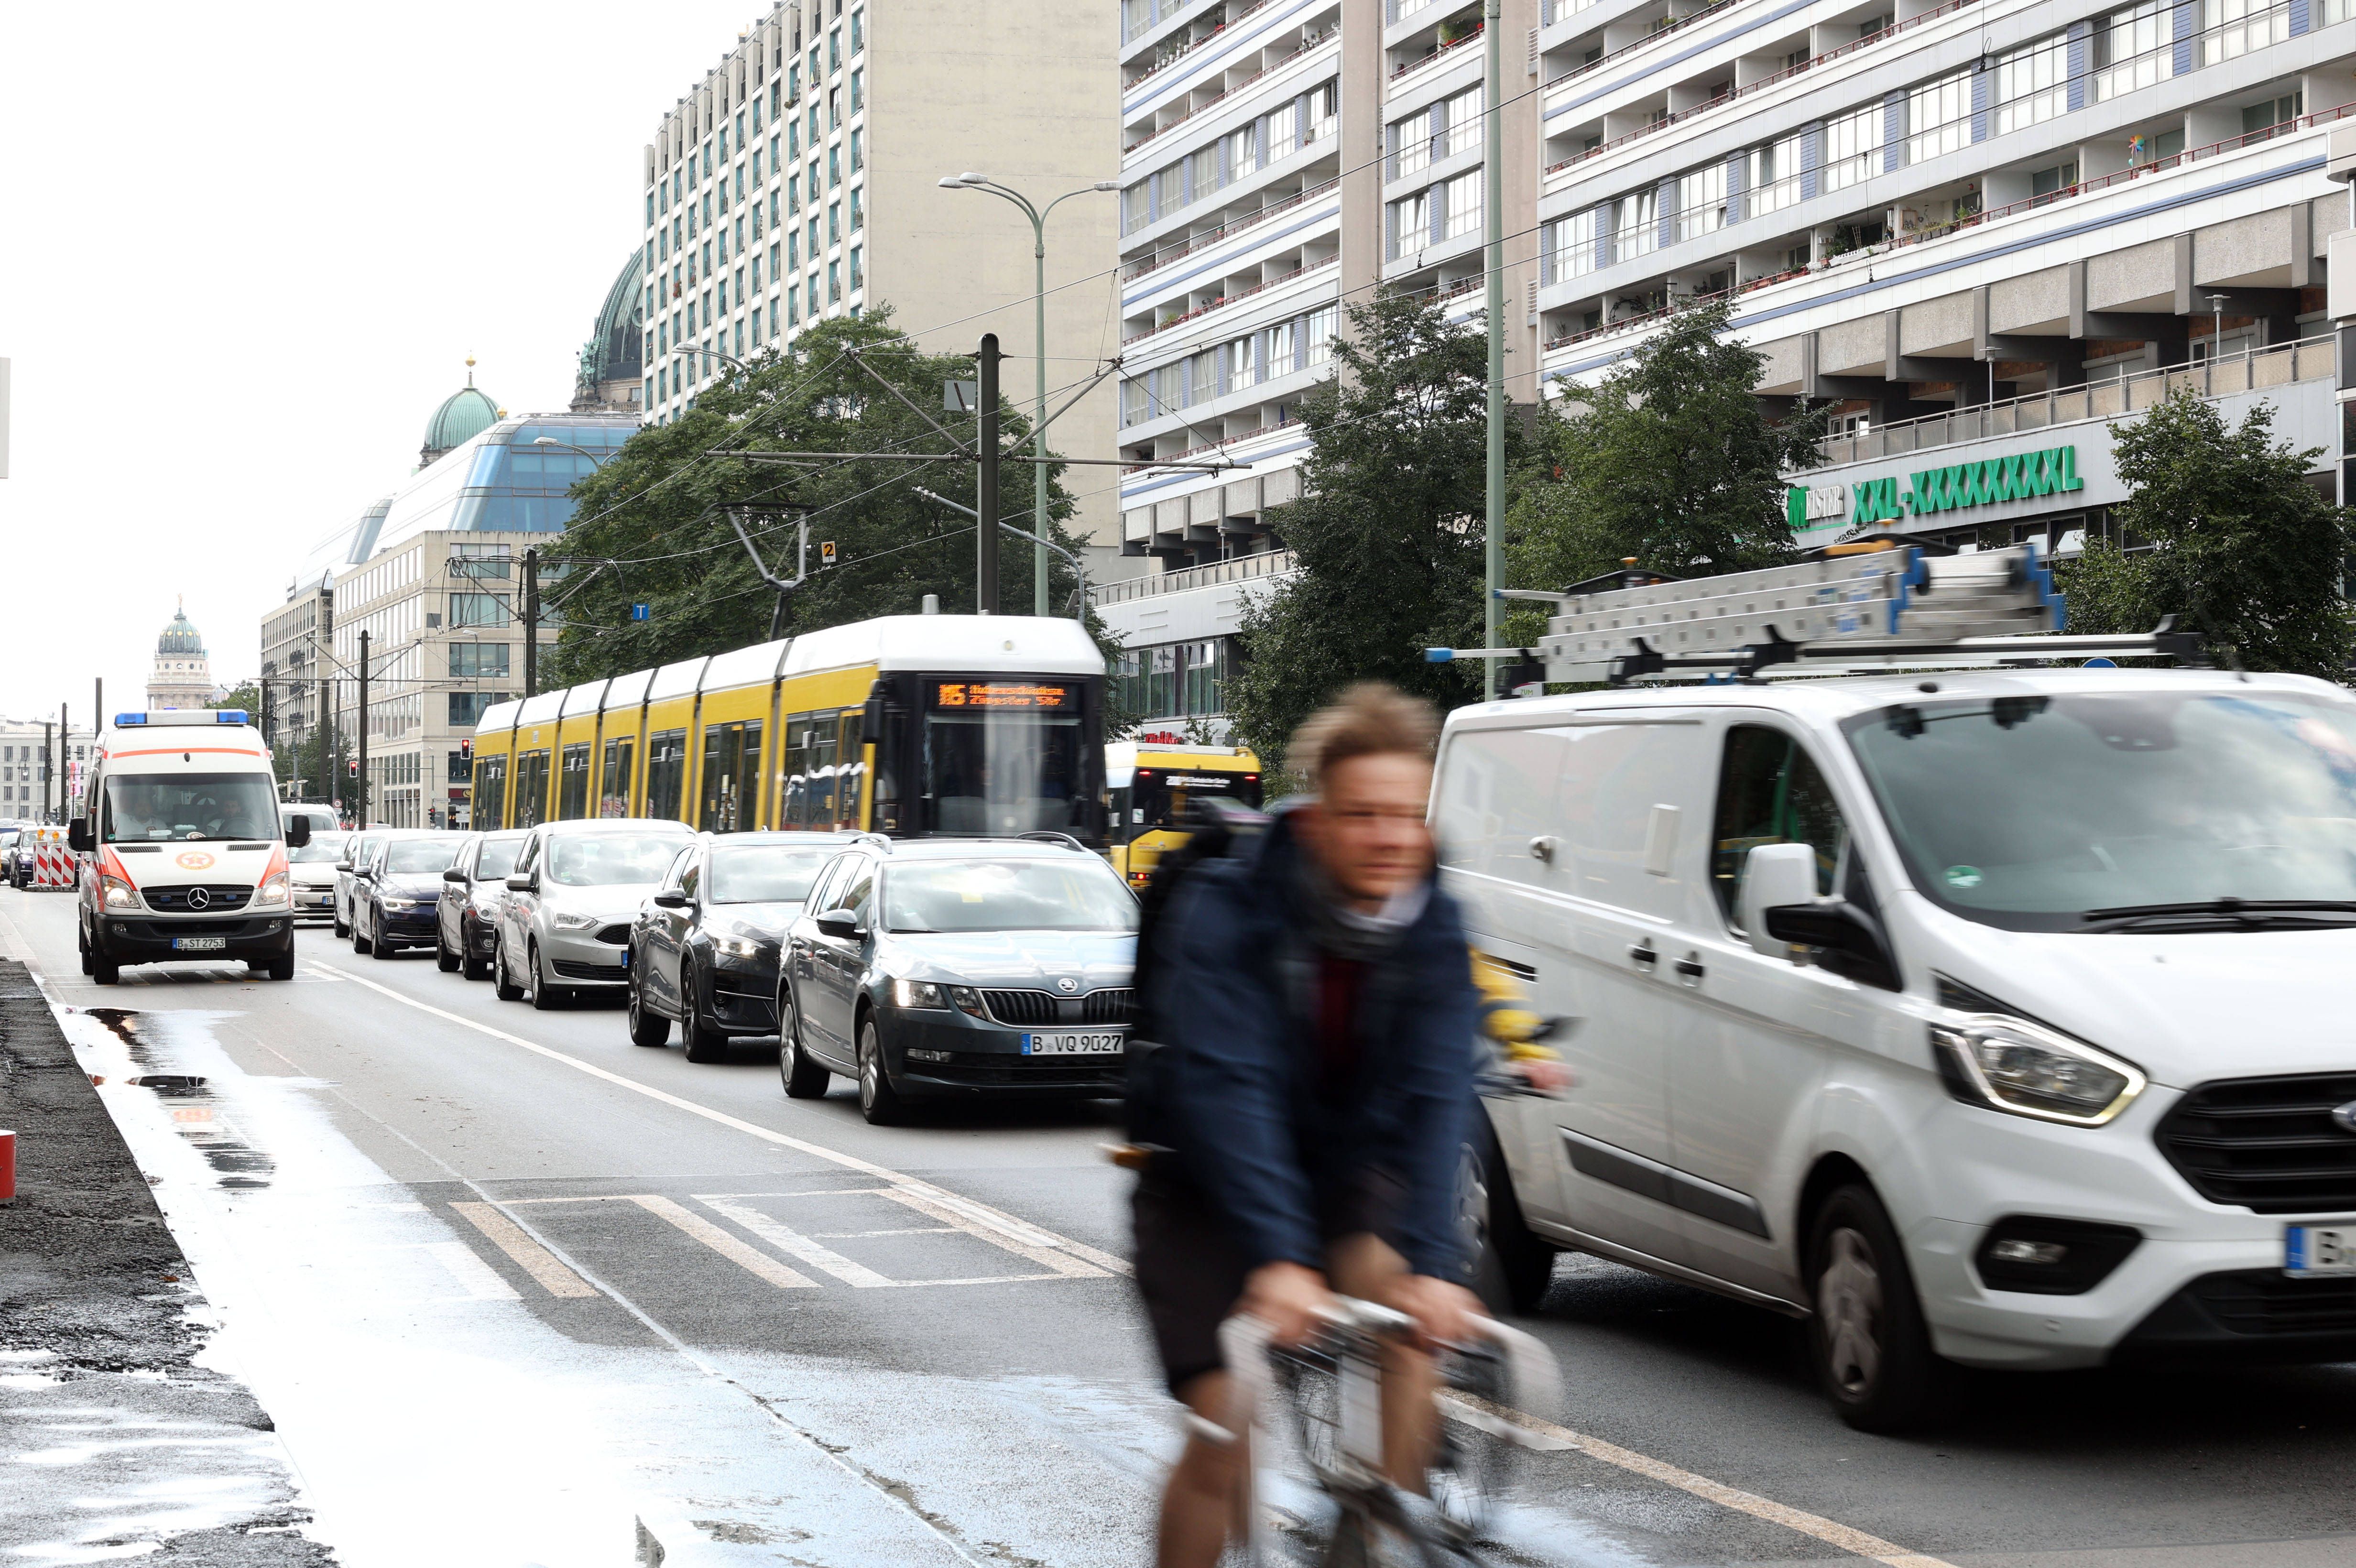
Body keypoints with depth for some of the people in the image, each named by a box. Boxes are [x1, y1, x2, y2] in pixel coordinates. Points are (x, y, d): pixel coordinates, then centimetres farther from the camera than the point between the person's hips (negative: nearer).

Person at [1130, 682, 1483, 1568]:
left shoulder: (1434, 933, -14)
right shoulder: (1223, 914, -24)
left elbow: (1435, 1099, -24)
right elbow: (1225, 1088, -35)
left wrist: (1431, 1261, -39)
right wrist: (1277, 1256, -47)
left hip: (1346, 1174, 3)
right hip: (1208, 1186, -3)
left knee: (1411, 1320, -26)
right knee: (1227, 1428, -13)